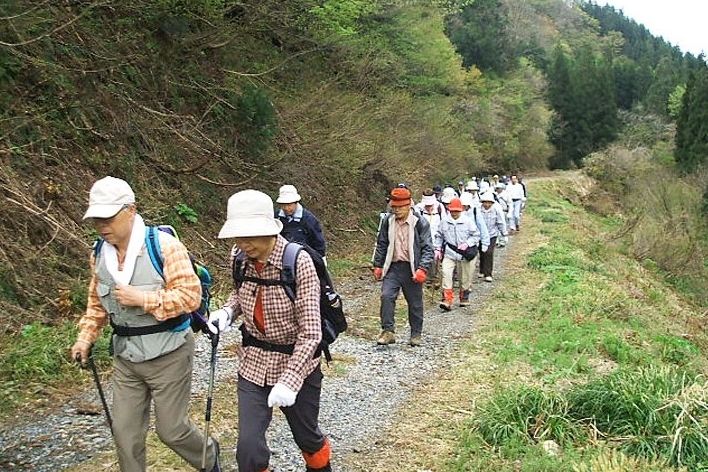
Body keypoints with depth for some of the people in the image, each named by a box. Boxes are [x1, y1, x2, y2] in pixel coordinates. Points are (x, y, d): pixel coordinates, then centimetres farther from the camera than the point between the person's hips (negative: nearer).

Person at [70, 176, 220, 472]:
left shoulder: (163, 245, -18)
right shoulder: (99, 254, 2)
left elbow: (190, 295, -21)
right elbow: (97, 302, 16)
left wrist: (142, 298, -26)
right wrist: (86, 337, 6)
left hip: (168, 355, -5)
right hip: (125, 358, 6)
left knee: (170, 429, 6)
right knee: (125, 433, 9)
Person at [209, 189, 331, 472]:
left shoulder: (298, 262, -24)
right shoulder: (238, 257, -9)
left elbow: (310, 333, -23)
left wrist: (289, 381, -28)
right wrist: (226, 312, -7)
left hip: (296, 364, -3)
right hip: (254, 364, 3)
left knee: (306, 436, 18)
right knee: (248, 447, -2)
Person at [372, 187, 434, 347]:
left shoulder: (420, 223, -7)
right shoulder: (388, 221, 6)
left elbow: (427, 248, -7)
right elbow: (382, 244, 15)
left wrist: (423, 269, -17)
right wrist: (378, 265, 11)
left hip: (411, 269, -3)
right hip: (393, 267, 3)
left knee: (415, 302, 8)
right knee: (386, 296, -14)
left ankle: (416, 334, 24)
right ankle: (388, 331, -6)